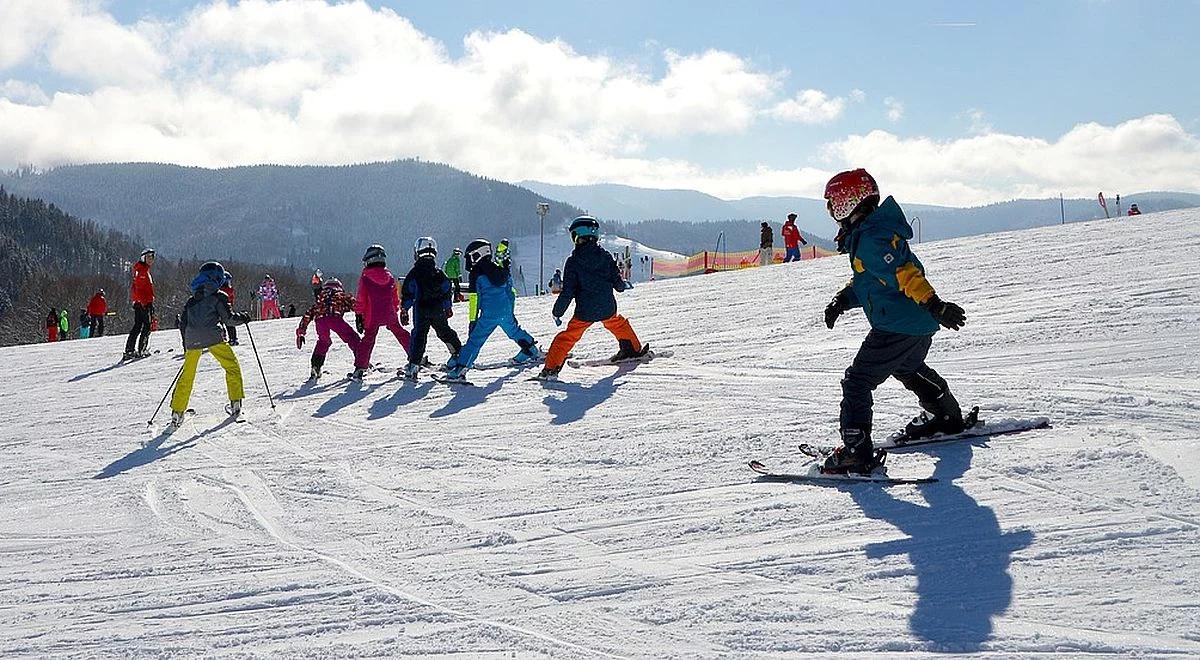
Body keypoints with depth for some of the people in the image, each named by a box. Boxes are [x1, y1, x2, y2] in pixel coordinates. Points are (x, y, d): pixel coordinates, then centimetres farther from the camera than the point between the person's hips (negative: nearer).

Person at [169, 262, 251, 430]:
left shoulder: (192, 300, 20)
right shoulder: (219, 296, 3)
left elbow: (182, 322, 20)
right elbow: (228, 318, -5)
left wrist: (186, 344, 28)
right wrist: (242, 317, 13)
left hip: (192, 339, 5)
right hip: (213, 337, -5)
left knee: (187, 375, 13)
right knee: (232, 367, 10)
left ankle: (177, 412, 10)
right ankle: (235, 403, 1)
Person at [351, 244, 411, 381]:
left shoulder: (365, 277, -8)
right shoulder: (389, 276, 4)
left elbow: (360, 299, -6)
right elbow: (395, 297, 12)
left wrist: (358, 316, 0)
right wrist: (395, 310, 24)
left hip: (372, 317, -3)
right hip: (390, 315, 3)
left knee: (368, 340, 1)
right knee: (401, 334, 18)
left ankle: (360, 369, -4)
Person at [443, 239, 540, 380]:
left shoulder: (476, 274, -8)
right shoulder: (500, 268, 9)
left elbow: (474, 300, -9)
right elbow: (511, 288, 17)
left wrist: (473, 320, -5)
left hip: (489, 314, -5)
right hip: (507, 312, 5)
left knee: (475, 340, -5)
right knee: (514, 330, 30)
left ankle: (460, 367, -10)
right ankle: (532, 349, 40)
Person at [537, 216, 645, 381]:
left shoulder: (573, 261, -10)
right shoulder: (605, 256, -3)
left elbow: (568, 292, -11)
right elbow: (617, 283, 3)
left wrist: (557, 312, -2)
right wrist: (625, 285, 27)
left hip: (585, 312, -3)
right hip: (608, 309, 3)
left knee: (568, 337, 8)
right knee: (618, 324, 31)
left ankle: (551, 367, 2)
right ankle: (633, 349, 45)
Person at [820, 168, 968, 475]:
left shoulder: (870, 238, -22)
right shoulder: (867, 231, 12)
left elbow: (904, 272, -31)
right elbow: (865, 279, 22)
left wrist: (934, 305, -35)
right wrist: (842, 300, 10)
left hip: (896, 328, -11)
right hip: (921, 325, 11)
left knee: (857, 381, -8)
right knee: (908, 368, 35)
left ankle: (857, 452, -11)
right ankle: (948, 417, 52)